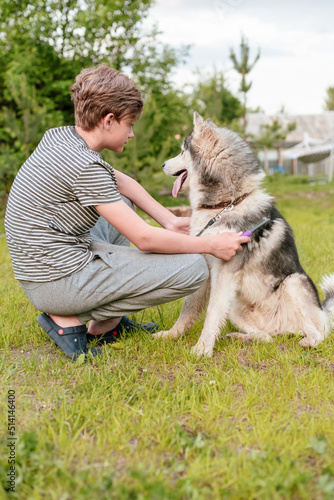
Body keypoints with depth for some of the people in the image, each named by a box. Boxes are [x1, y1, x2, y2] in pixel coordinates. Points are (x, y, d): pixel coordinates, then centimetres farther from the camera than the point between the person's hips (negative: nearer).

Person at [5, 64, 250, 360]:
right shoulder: (85, 166, -22)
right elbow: (144, 238, -19)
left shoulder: (59, 136, 6)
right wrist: (212, 245, -8)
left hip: (42, 265, 10)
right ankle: (70, 320, -3)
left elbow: (118, 180, 18)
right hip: (59, 284, -10)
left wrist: (170, 221, 11)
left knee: (122, 204, 30)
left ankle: (111, 320, 20)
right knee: (193, 268, -11)